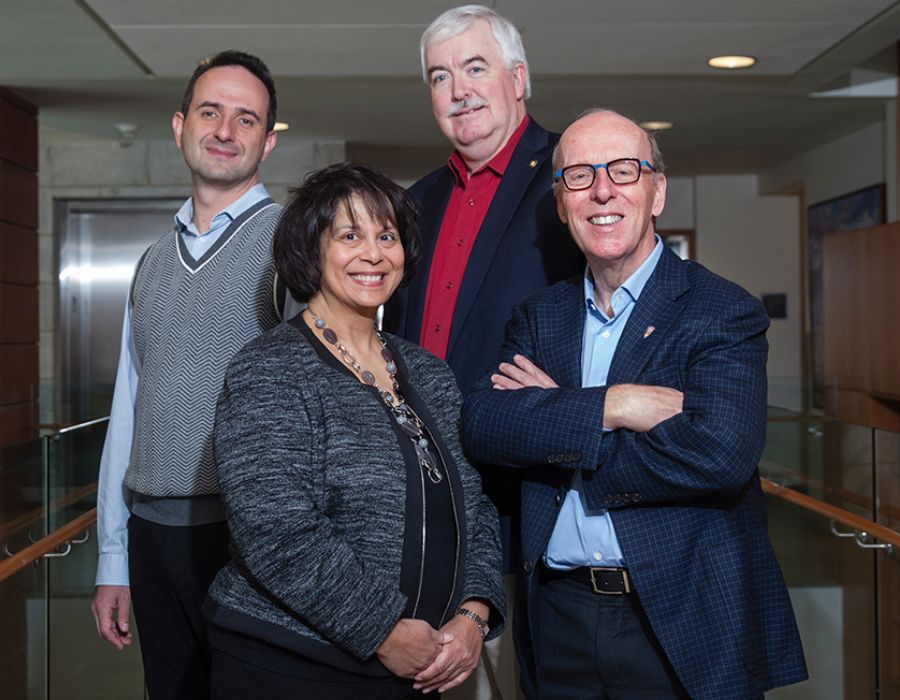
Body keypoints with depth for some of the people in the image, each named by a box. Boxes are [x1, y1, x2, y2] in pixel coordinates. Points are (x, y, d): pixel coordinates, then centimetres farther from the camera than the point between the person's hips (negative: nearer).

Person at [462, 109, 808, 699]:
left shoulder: (723, 312, -8)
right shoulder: (539, 316, 6)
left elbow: (721, 455, -24)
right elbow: (482, 424, -8)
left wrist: (554, 413, -14)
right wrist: (609, 406, -22)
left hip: (683, 626, -3)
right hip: (559, 615, 4)